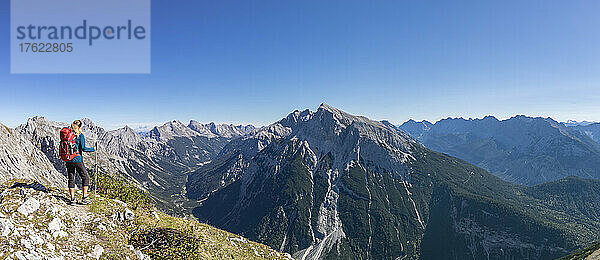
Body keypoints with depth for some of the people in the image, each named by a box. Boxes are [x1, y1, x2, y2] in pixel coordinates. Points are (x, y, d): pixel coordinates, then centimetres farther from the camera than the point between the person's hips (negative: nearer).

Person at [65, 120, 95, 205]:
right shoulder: (81, 135, -10)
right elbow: (83, 148, -15)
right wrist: (93, 149, 0)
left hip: (68, 160, 5)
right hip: (77, 160, -5)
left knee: (71, 179, 11)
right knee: (85, 178, 7)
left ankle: (72, 199, 13)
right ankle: (84, 198, 5)